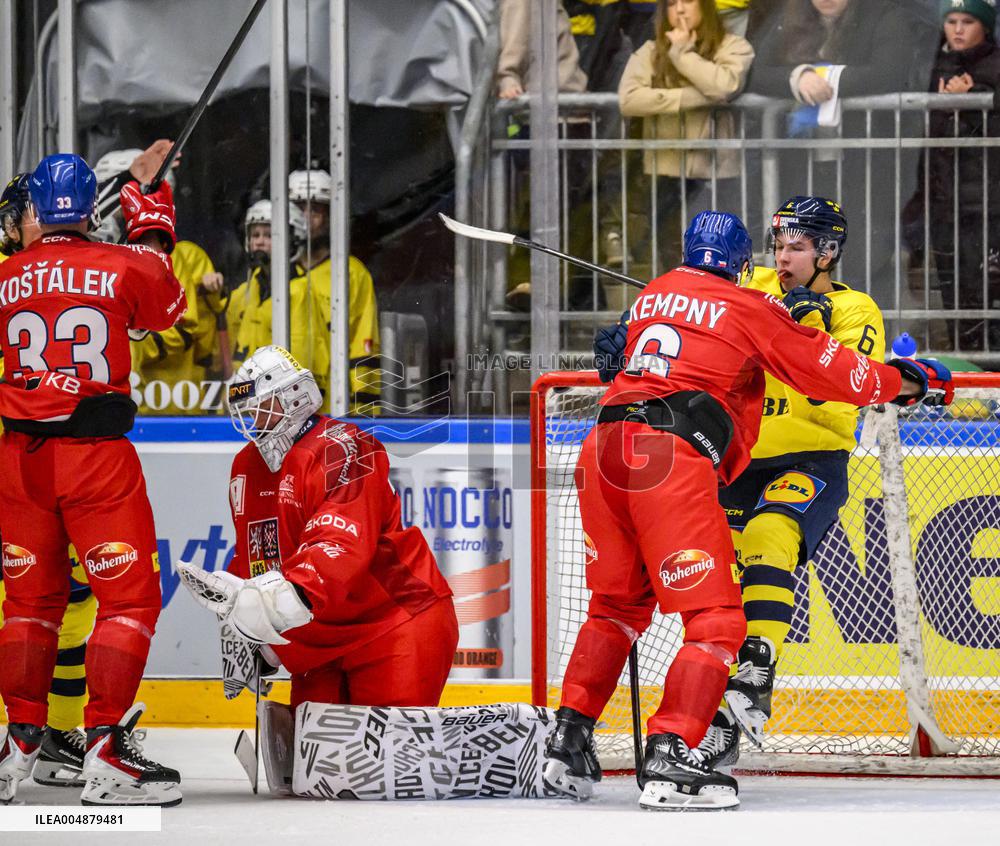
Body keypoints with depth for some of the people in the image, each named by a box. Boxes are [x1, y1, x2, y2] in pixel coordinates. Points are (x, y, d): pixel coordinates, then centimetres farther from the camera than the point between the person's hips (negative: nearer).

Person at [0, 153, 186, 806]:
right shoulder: (127, 267, -5)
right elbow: (165, 309, 17)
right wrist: (154, 231, 29)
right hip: (96, 453, -4)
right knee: (130, 597, 0)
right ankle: (107, 756, -9)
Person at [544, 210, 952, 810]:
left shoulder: (655, 294, 23)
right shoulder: (751, 308, 6)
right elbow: (825, 368, 6)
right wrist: (907, 381, 19)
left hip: (604, 446, 7)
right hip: (674, 461, -7)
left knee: (618, 603, 24)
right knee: (714, 619, -4)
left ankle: (569, 737, 18)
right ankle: (670, 759, -18)